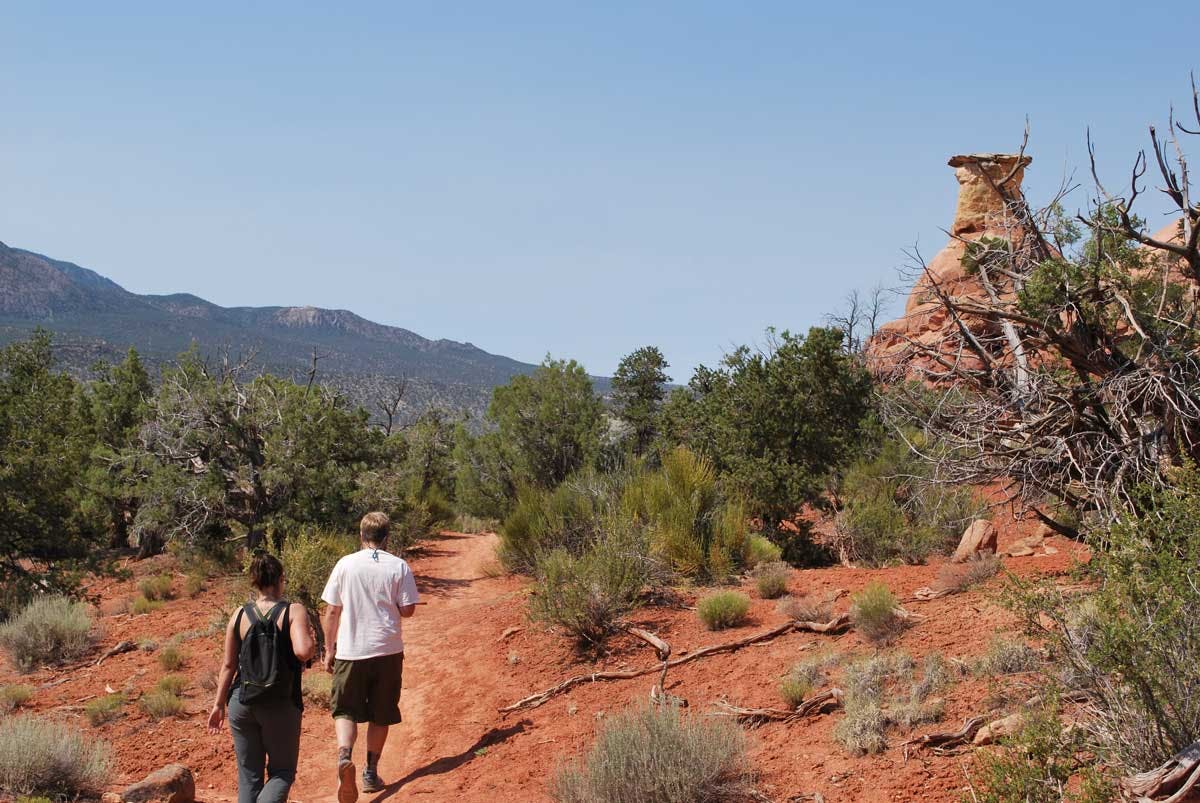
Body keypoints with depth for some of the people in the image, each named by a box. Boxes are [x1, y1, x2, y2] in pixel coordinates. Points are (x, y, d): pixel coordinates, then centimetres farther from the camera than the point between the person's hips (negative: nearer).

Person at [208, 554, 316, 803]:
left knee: (248, 774, 13)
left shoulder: (240, 615, 2)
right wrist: (313, 642, -2)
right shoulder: (294, 611, -9)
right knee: (282, 771, 10)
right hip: (281, 705, -3)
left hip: (241, 702, 3)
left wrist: (219, 704, 14)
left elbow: (228, 665, 5)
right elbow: (303, 651, -24)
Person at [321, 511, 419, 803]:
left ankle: (344, 753, -21)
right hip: (387, 650, 0)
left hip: (350, 651, 0)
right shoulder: (399, 566, -3)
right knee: (380, 716, 13)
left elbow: (331, 611, 0)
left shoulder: (345, 565, -1)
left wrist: (329, 650, 10)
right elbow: (407, 610, -3)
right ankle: (371, 773, 17)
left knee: (345, 710, 6)